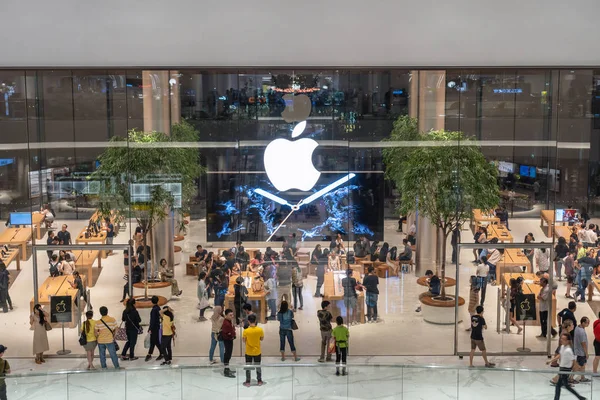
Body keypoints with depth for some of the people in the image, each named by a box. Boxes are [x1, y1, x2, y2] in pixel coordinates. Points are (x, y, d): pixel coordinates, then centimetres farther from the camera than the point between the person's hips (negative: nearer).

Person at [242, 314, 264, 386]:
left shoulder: (246, 331, -16)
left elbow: (244, 341, -7)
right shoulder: (260, 330, -12)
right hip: (257, 352, 1)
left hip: (248, 352, -1)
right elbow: (262, 339, 1)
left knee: (248, 367, 11)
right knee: (258, 366, 15)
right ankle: (259, 381, 23)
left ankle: (248, 382, 15)